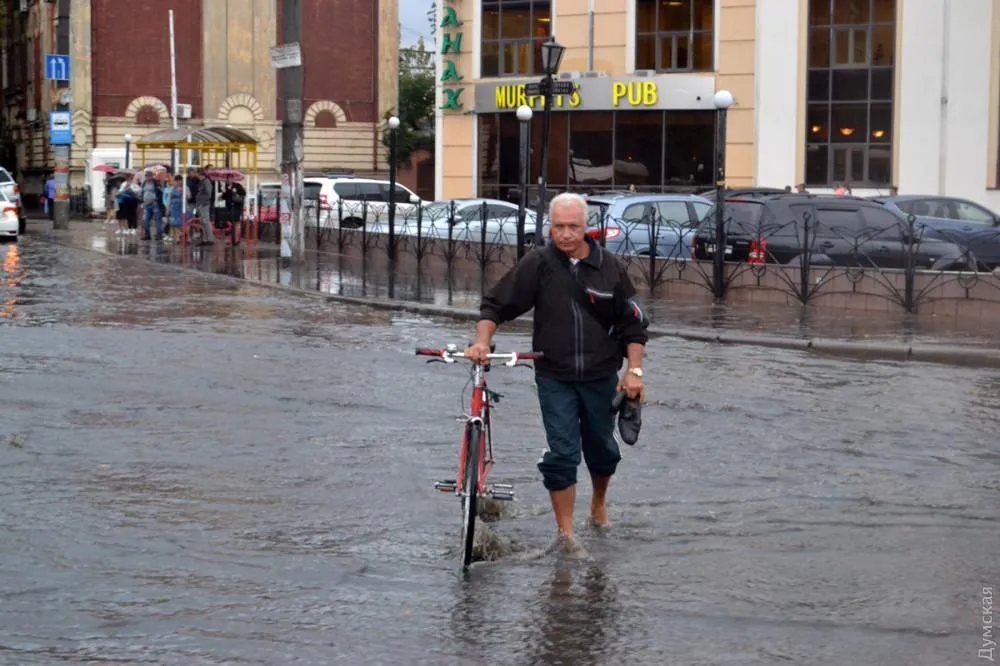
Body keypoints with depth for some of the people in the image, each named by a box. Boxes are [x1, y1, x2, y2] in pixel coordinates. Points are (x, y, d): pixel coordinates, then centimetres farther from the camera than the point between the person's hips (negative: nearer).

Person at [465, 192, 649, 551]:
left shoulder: (608, 266, -4)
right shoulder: (538, 264, -8)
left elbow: (632, 322, 2)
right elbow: (495, 305, -4)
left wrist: (634, 370, -6)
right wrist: (482, 341, -20)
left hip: (601, 377, 2)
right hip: (555, 378, -2)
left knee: (602, 449, 17)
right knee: (562, 454, -6)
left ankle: (599, 504, 44)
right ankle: (565, 531, 3)